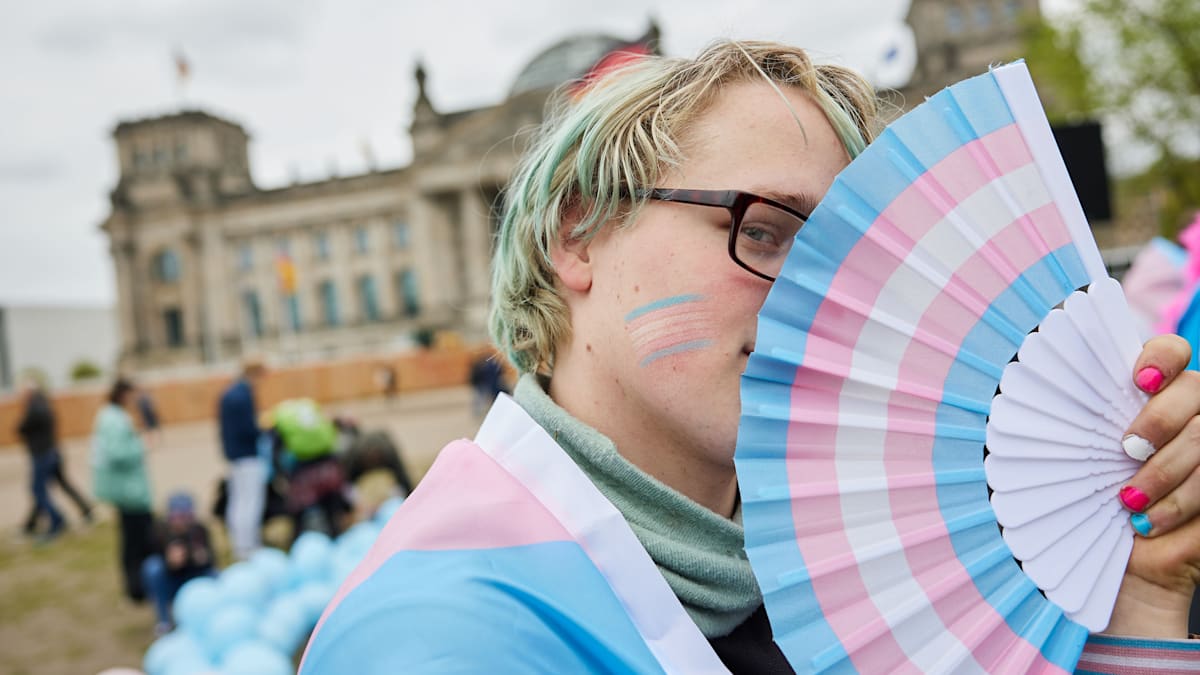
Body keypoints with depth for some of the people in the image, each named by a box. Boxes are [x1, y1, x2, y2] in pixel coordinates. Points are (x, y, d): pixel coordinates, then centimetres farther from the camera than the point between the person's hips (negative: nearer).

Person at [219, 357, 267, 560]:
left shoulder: (229, 393, 11)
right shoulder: (244, 394, -19)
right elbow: (249, 428, -22)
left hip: (233, 454, 10)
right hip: (249, 456, -10)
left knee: (238, 501, 15)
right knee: (250, 502, -6)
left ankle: (238, 545, 23)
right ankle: (247, 548, -4)